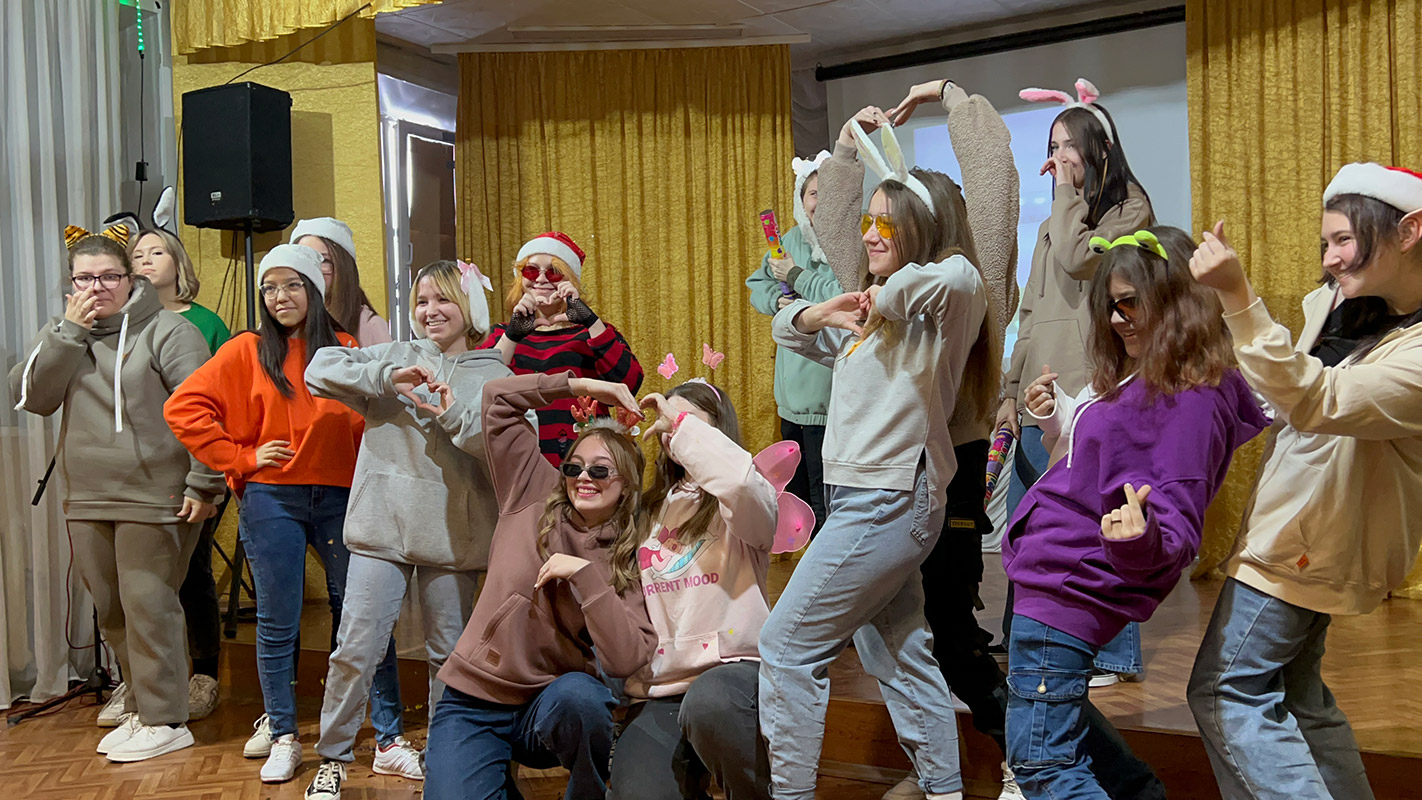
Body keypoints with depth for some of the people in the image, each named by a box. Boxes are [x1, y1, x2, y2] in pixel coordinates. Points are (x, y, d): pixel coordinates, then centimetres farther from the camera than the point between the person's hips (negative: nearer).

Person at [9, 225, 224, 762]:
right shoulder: (61, 334, 13)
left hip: (153, 499, -6)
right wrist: (68, 332, -9)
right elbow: (30, 397, -1)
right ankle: (138, 709, 28)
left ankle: (164, 721, 9)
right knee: (111, 614, 14)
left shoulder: (166, 330, -6)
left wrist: (203, 485, -13)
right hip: (86, 501, 7)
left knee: (148, 609, -3)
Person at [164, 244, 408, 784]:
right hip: (272, 500, -1)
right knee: (278, 624, 7)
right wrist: (240, 458, -5)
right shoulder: (248, 351, 3)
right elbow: (183, 407, -2)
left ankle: (388, 738, 8)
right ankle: (282, 736, 22)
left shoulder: (346, 350, 7)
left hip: (340, 497, 1)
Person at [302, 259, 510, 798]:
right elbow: (319, 370, -5)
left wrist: (453, 416, -19)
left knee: (449, 653, 10)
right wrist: (388, 377, -17)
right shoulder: (396, 357, 7)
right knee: (356, 649, 1)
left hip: (452, 536, 0)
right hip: (382, 527, 0)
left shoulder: (494, 376, 4)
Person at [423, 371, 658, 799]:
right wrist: (580, 385, -3)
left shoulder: (630, 562, -4)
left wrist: (585, 573, -22)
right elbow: (497, 398, 1)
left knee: (577, 695, -35)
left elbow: (626, 659, -20)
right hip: (474, 703, 2)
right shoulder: (534, 497, 1)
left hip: (555, 702, -1)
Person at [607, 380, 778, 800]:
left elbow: (740, 478, -22)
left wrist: (681, 422, -10)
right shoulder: (648, 514, 20)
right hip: (657, 690, 4)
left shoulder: (741, 501, 4)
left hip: (731, 669, -4)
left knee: (709, 703, -39)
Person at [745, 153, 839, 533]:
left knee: (826, 504, -6)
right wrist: (778, 300, -3)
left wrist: (797, 277, -12)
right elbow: (757, 284, 20)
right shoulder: (792, 240, 11)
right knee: (796, 494, 20)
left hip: (833, 397, -8)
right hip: (793, 394, 8)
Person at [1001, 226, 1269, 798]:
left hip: (1068, 589, -10)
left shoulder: (1191, 401, -20)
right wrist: (1054, 419, 3)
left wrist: (1140, 537, -46)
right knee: (1054, 709, 30)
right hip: (1050, 573, 10)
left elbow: (1177, 528, -24)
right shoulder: (1138, 379, 8)